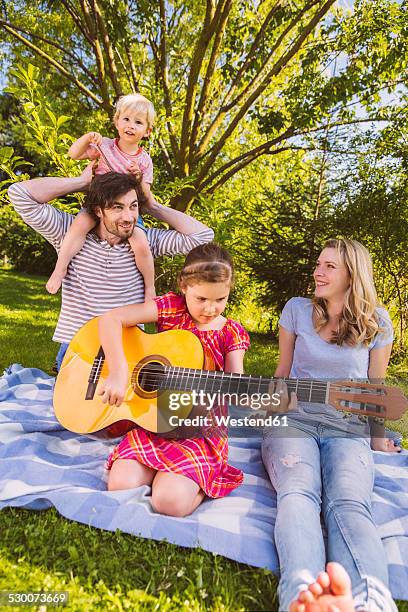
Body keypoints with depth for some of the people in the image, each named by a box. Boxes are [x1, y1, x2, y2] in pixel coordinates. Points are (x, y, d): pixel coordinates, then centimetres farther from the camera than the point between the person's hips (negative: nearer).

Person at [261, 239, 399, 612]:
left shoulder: (376, 323, 9)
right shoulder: (297, 309, 9)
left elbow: (375, 387, 17)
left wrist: (378, 439, 21)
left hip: (349, 430, 1)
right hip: (294, 420, 0)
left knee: (350, 504, -32)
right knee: (298, 493, -33)